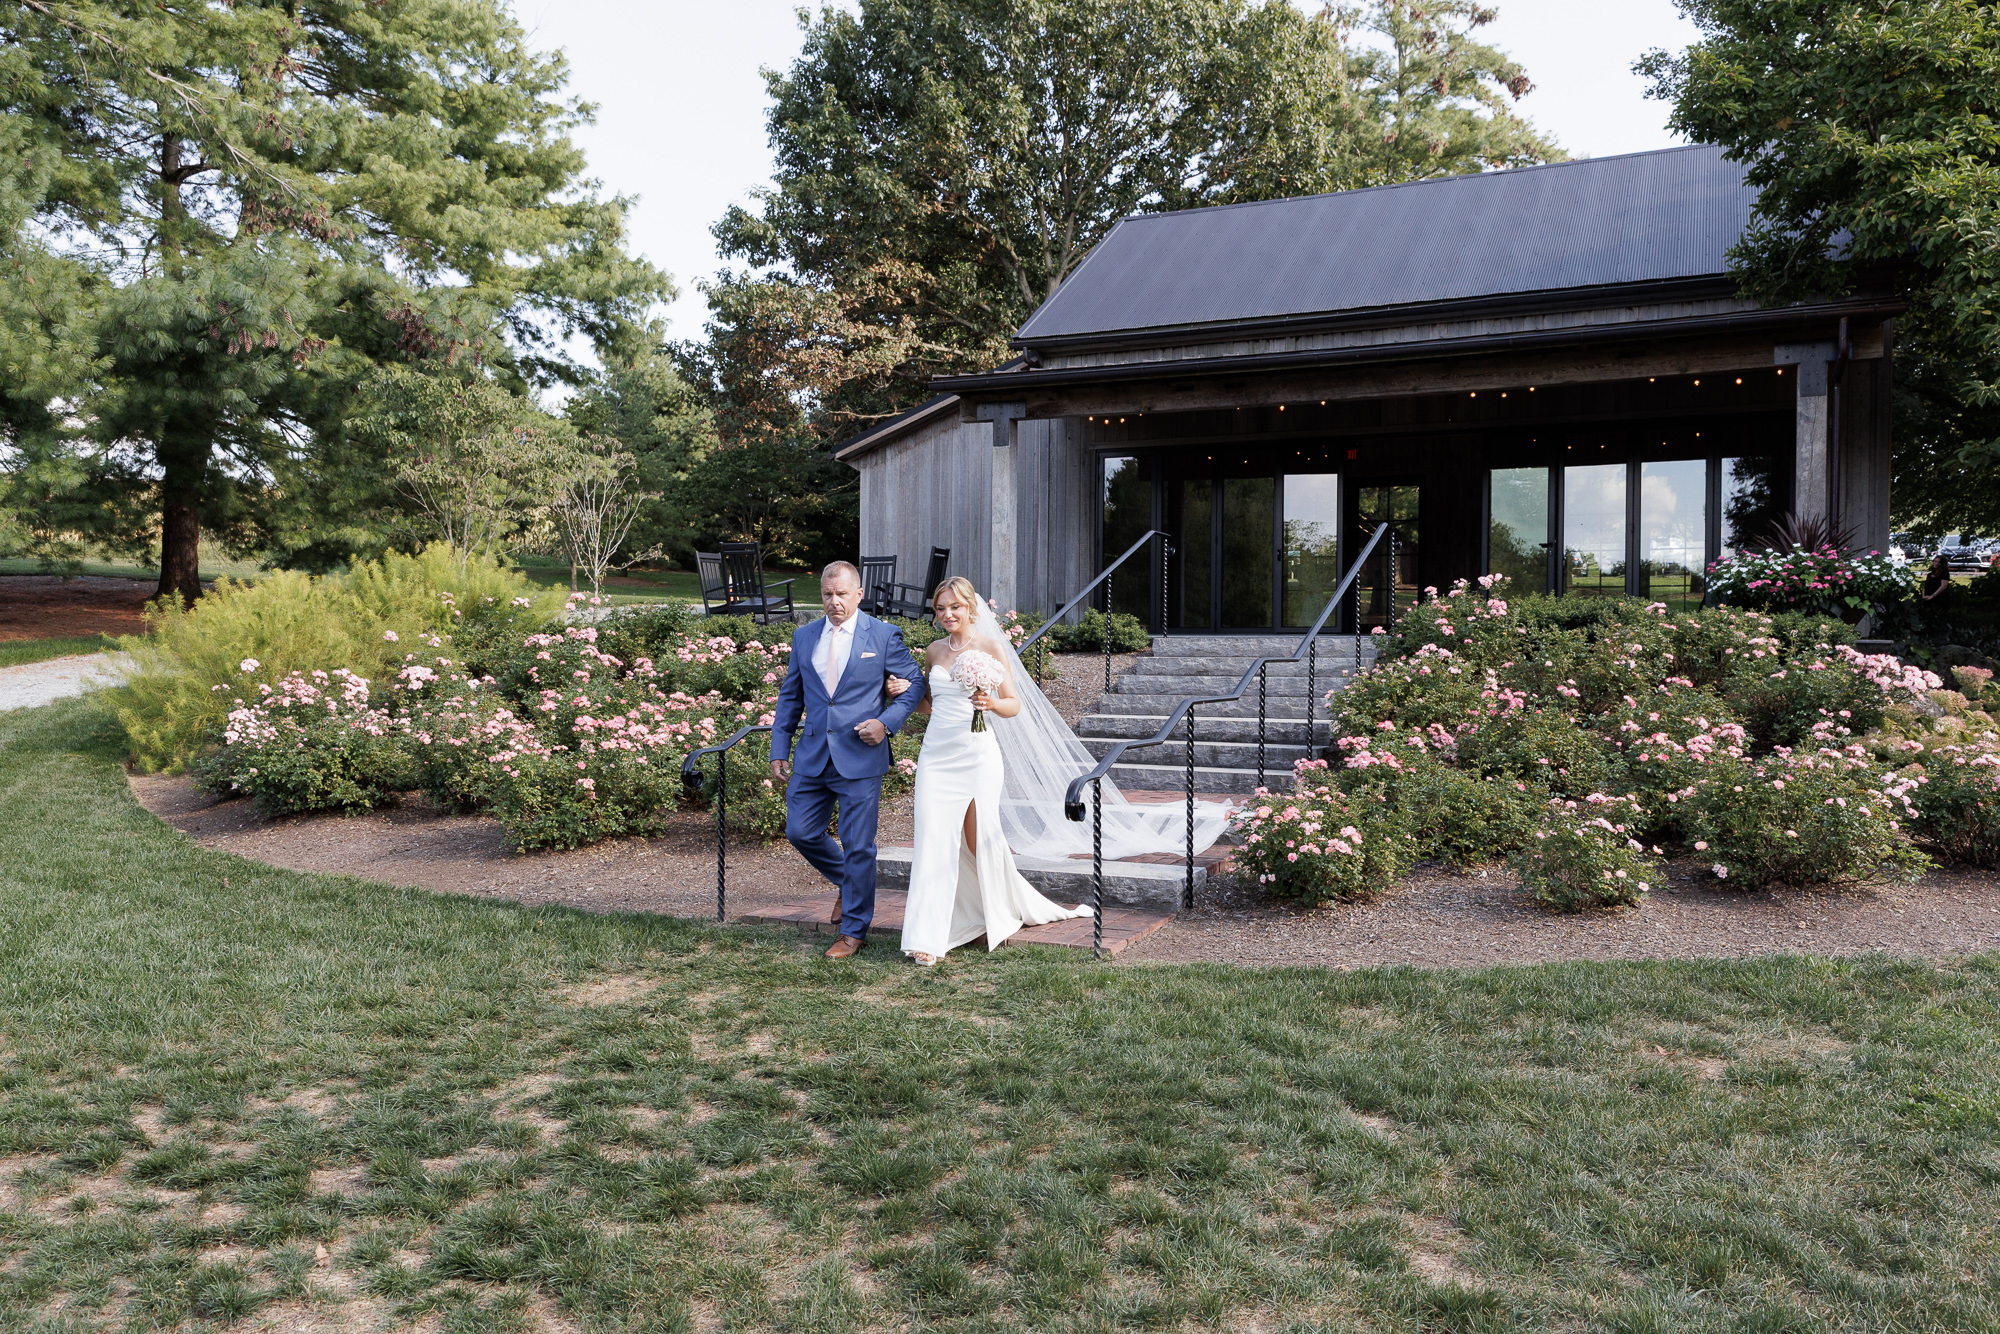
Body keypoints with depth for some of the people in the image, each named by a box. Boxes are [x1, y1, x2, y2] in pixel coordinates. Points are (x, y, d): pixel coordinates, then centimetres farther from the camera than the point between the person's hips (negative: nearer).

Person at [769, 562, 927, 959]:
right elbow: (790, 696, 14)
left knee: (857, 846, 0)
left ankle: (854, 931, 15)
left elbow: (914, 685, 3)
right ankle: (849, 883, 35)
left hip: (861, 758, -4)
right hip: (812, 756, 4)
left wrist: (886, 722, -12)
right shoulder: (803, 636, 10)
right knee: (800, 832, 7)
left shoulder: (884, 636, -2)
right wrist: (780, 749, 8)